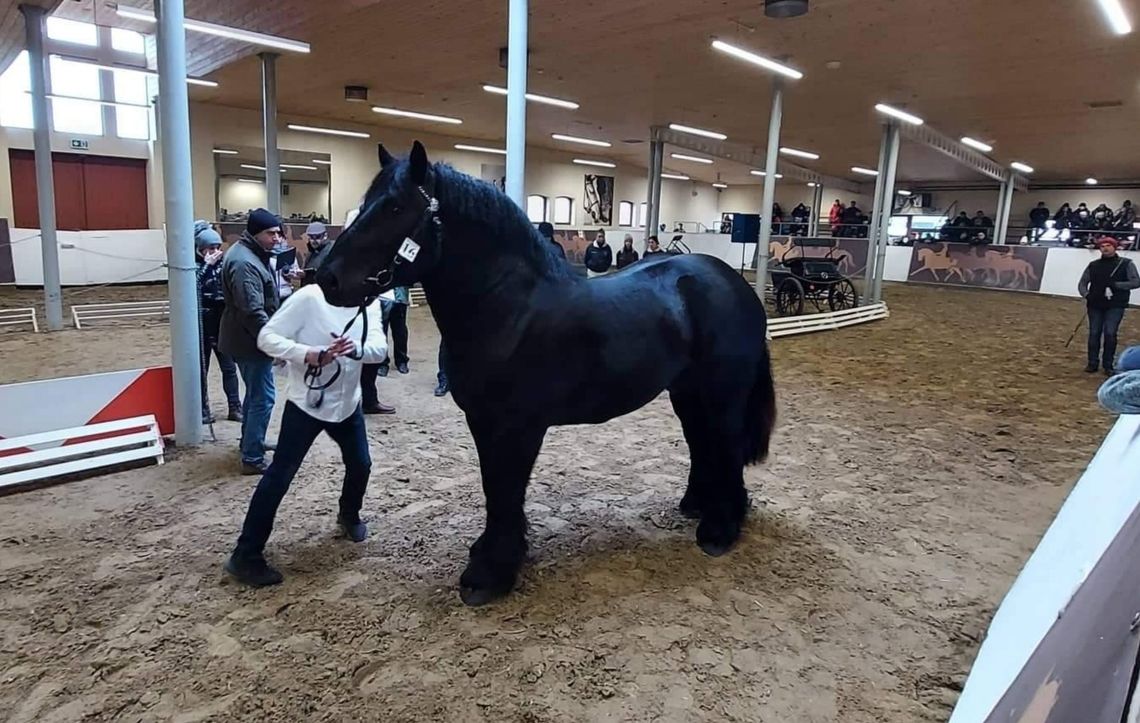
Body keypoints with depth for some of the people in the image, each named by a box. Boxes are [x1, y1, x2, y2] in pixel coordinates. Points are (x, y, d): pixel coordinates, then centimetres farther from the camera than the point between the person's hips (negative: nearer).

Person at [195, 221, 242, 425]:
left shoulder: (222, 263, 4)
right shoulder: (193, 265, -8)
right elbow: (194, 287, -27)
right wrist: (208, 265, -23)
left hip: (222, 323, 4)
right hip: (202, 325, -4)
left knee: (229, 367, 7)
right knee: (202, 369, 7)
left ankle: (235, 408, 15)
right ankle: (203, 410, 17)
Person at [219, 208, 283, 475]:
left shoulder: (251, 254, 10)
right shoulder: (245, 263, -25)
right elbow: (253, 312, -30)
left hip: (246, 338, 11)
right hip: (251, 341, -11)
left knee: (254, 393, 22)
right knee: (262, 398, -4)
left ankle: (249, 442, 37)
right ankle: (252, 459, 3)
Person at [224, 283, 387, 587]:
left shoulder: (369, 305, -2)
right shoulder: (310, 297, -16)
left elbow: (379, 349, -13)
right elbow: (266, 337, -16)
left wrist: (356, 349, -36)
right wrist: (307, 354, -32)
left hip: (347, 403, 6)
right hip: (306, 402, -5)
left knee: (360, 464, 18)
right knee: (280, 475, -3)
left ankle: (349, 515, 48)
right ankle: (246, 555, 7)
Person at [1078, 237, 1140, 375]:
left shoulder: (1126, 264, 2)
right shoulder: (1093, 265, 9)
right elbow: (1082, 283, 10)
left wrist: (1116, 285, -18)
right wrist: (1086, 295, -10)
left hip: (1115, 306, -3)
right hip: (1095, 305, 3)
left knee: (1110, 333, -9)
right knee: (1094, 334, 3)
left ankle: (1108, 365, 2)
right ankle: (1093, 363, 12)